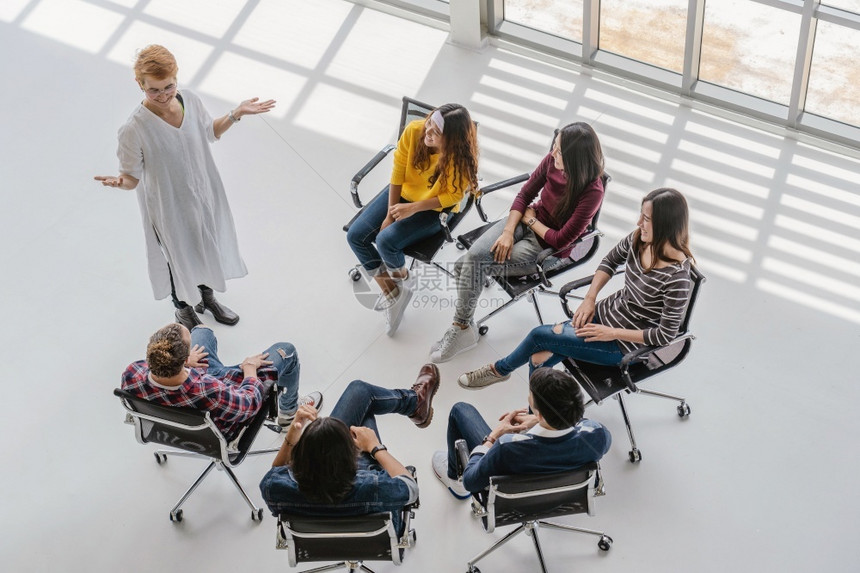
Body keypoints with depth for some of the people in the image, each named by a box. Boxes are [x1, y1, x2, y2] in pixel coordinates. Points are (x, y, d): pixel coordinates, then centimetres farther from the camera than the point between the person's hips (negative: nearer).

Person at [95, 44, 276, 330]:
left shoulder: (190, 100, -17)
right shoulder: (134, 130, -32)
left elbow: (211, 132, 4)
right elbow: (132, 177, -20)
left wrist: (236, 114, -8)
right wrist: (118, 181, -42)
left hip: (204, 194, 5)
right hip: (169, 207, -5)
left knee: (208, 247, 27)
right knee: (178, 256, 21)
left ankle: (207, 298, 58)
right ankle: (183, 309, 52)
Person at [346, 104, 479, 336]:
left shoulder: (461, 158, -30)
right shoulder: (414, 130, -21)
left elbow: (453, 196, -17)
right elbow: (398, 173, -11)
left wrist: (412, 208, -24)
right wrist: (390, 214, -11)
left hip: (434, 210, -5)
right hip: (403, 194, 5)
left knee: (386, 241, -26)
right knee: (355, 236, -8)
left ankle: (401, 276, 9)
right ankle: (390, 292, 7)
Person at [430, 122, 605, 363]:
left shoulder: (592, 192, -27)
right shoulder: (552, 160, -12)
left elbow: (561, 240, -23)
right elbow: (524, 195, -1)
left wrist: (531, 219, -10)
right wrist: (508, 232, -13)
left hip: (549, 250, -5)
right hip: (526, 222, 5)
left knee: (472, 266, -18)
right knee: (472, 256, -19)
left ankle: (463, 329, 4)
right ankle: (463, 327, -2)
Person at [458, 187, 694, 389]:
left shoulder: (677, 278, -30)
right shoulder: (639, 239, -11)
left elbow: (666, 334, -22)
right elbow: (610, 261, 10)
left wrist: (612, 333, -19)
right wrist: (589, 299, -1)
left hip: (625, 343, -6)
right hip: (607, 311, 6)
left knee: (540, 336, -6)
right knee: (540, 358, -8)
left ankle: (501, 369, 24)